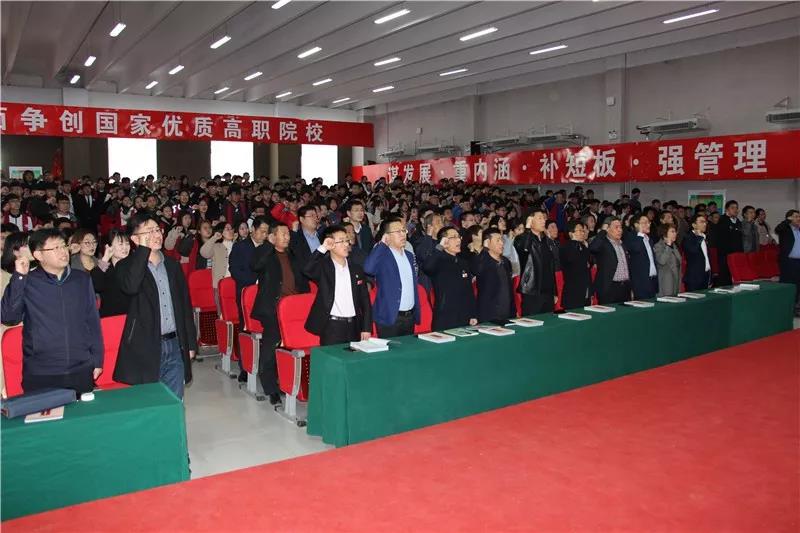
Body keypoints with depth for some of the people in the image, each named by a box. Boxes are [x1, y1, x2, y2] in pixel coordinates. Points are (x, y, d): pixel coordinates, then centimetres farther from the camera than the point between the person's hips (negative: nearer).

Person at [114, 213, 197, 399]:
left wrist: (191, 343, 11)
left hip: (175, 345, 4)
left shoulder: (173, 265, 12)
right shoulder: (127, 266, -2)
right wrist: (143, 249, -18)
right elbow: (130, 287, -27)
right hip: (145, 349, -4)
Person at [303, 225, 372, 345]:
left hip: (354, 326, 4)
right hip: (331, 327, -4)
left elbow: (365, 301, 11)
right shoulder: (323, 267, 0)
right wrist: (322, 248, -21)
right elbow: (307, 270, -23)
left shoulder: (357, 270, 12)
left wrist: (366, 328, 5)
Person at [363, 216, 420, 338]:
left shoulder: (409, 255, 12)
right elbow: (368, 268, -32)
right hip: (390, 318, -6)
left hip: (410, 317, 6)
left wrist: (417, 314, 14)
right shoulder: (382, 256, -10)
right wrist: (382, 244, -21)